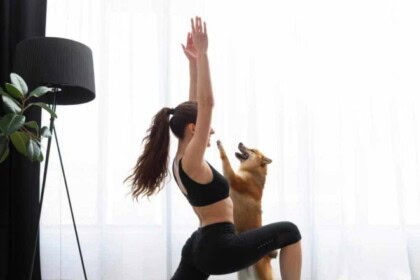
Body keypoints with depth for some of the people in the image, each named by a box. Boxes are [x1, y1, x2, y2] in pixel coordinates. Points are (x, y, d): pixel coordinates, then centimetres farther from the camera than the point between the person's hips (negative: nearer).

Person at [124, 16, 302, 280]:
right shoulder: (191, 161, -18)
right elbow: (207, 103, -27)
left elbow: (197, 107, 11)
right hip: (219, 248, -9)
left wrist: (193, 60, 10)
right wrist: (202, 53, -25)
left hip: (200, 247, 9)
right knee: (289, 232, 7)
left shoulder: (181, 160, 6)